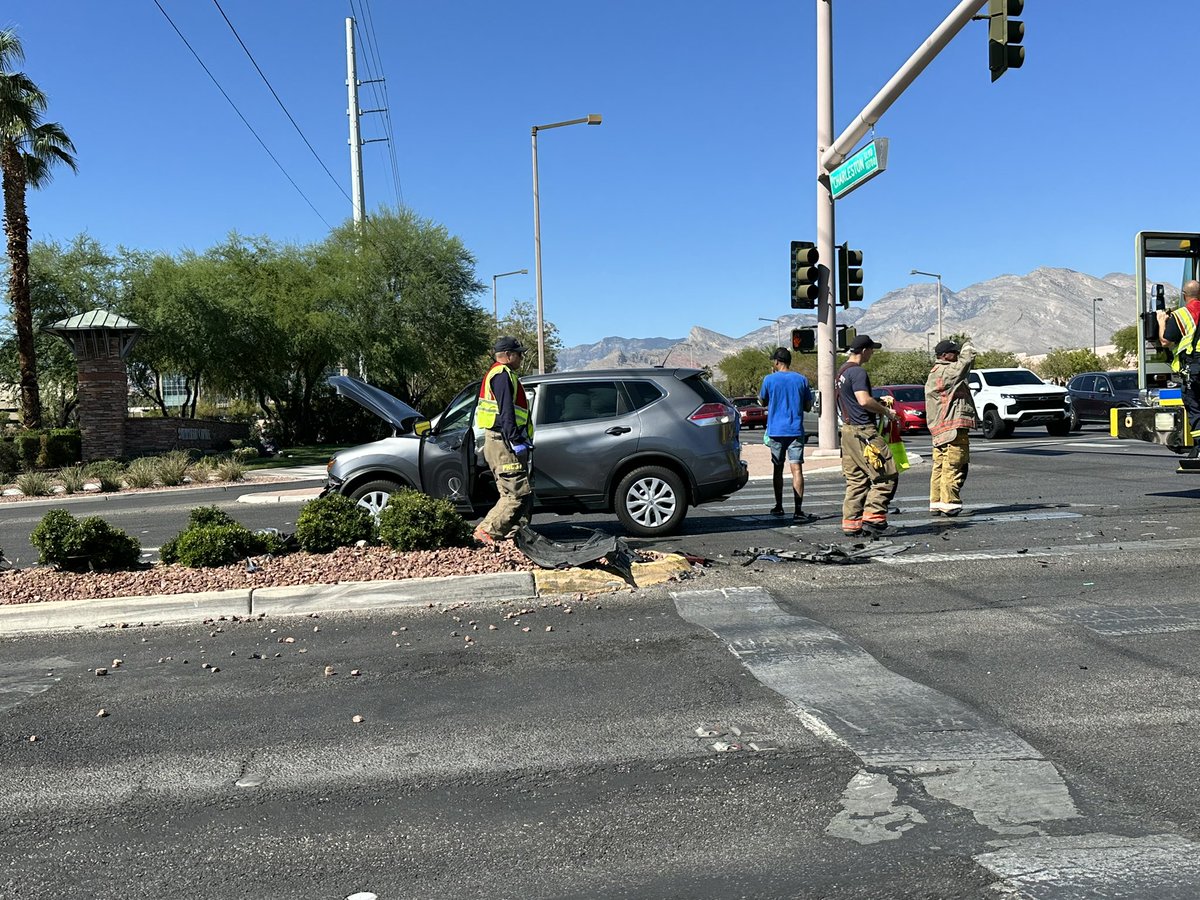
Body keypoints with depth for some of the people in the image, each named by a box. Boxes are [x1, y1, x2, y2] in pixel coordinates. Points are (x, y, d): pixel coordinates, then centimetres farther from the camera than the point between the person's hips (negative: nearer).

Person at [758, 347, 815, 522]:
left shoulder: (769, 380, -3)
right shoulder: (801, 380, 2)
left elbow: (763, 402, 12)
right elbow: (808, 407, 7)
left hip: (775, 430, 0)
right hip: (795, 430, 0)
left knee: (777, 468, 14)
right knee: (796, 469, -6)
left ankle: (779, 507, 23)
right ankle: (797, 511, -14)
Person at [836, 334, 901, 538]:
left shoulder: (842, 372, 19)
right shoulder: (857, 371, -12)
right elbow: (864, 400, -22)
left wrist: (879, 403, 21)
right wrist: (887, 412, -9)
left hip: (848, 429, 10)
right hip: (863, 430, -10)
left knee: (856, 480, 11)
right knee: (887, 475, -5)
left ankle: (851, 523, 10)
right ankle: (873, 517, -8)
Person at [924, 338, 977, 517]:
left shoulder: (932, 375, 20)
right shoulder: (948, 371, -11)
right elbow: (968, 359, -13)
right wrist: (967, 346, 7)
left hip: (938, 430, 10)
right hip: (954, 427, -10)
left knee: (939, 467, 10)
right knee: (953, 467, -7)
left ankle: (935, 503, 12)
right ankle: (949, 503, -7)